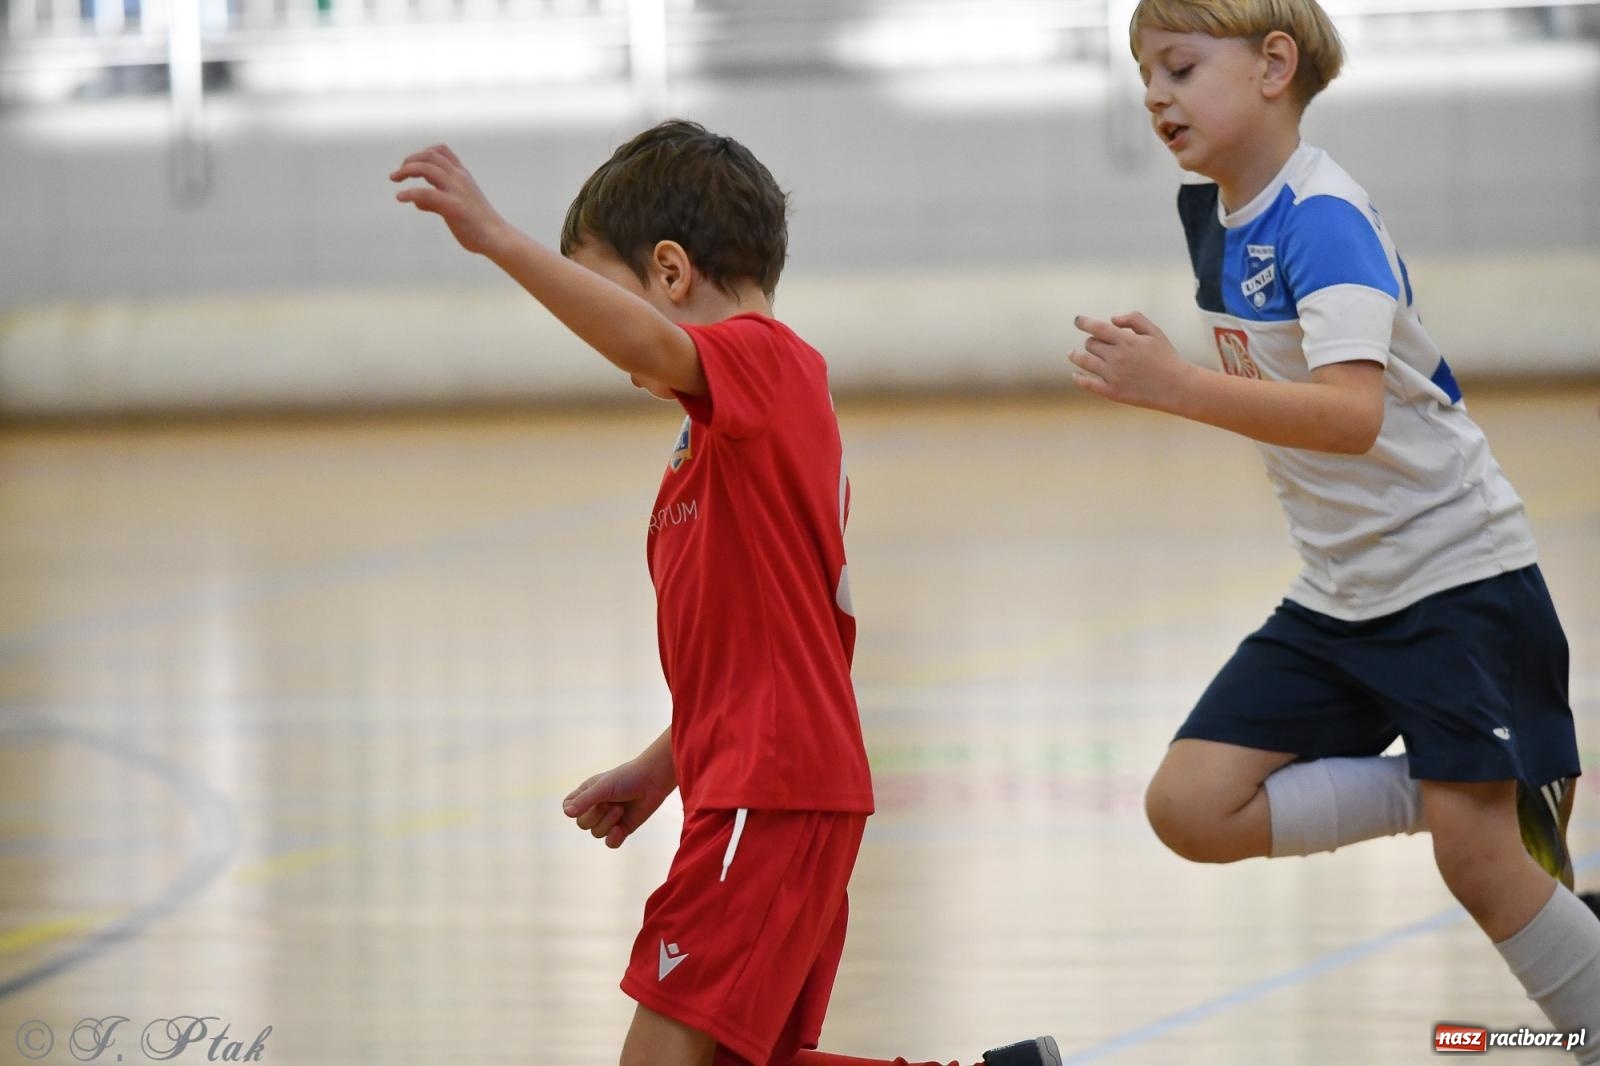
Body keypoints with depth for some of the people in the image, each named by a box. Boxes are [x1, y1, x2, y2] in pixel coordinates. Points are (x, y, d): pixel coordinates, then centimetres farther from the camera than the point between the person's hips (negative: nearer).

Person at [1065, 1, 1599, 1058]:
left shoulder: (1324, 219, -21)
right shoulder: (1217, 217, 6)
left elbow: (1353, 413, -36)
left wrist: (1179, 386, -42)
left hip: (1456, 570, -8)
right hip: (1340, 593, 8)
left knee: (1477, 859, -14)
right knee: (1191, 805, -6)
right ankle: (1451, 791, 6)